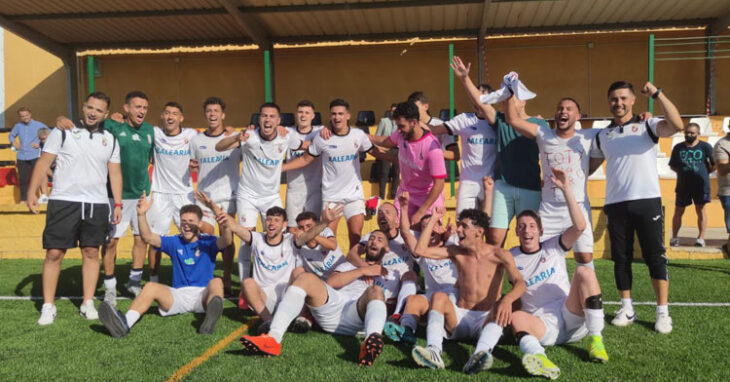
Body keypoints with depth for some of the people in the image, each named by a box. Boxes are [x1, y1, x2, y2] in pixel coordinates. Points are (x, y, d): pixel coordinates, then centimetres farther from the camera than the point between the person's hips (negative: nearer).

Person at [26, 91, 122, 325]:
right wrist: (32, 192, -10)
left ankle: (88, 304, 15)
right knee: (54, 253, -1)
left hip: (97, 205, 3)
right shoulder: (62, 132, 2)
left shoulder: (110, 140, 10)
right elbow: (44, 162, -1)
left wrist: (118, 204, 6)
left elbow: (115, 173, 12)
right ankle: (48, 306, 9)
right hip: (63, 202, -2)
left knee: (91, 252, 5)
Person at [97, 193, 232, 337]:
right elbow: (148, 238, 0)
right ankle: (124, 323, -46)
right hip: (178, 295, 3)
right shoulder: (175, 242, 13)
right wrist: (142, 215, -17)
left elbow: (226, 242, -17)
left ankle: (211, 316, -64)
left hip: (203, 294, -3)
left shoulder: (207, 242, 4)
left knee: (216, 282, -33)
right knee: (151, 286, -21)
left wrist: (225, 227, -39)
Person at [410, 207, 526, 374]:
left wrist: (508, 299, -36)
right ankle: (434, 351, -48)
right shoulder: (457, 252, 10)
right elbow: (420, 250, 3)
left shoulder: (498, 255, 0)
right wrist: (434, 219, 4)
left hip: (487, 320, -2)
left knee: (501, 307, -34)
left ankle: (479, 356, -61)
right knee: (439, 297, -25)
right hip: (460, 318, 3)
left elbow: (520, 282, -13)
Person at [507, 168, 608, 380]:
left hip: (571, 314, 1)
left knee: (584, 271, -25)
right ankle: (539, 358, -63)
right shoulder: (511, 257, 15)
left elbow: (580, 226, -5)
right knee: (516, 318, -34)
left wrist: (566, 189, -13)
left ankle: (596, 340, -24)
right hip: (543, 325, 0)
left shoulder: (553, 247, 11)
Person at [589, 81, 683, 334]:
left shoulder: (647, 126, 3)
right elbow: (588, 167, 18)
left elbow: (677, 125, -17)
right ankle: (627, 309, 19)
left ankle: (663, 312, 9)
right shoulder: (602, 136, 13)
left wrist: (656, 94, -21)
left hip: (647, 201, -3)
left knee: (655, 257, 0)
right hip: (616, 204, 3)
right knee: (621, 259, 8)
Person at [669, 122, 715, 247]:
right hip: (683, 185, 2)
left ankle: (701, 237, 12)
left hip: (700, 184, -1)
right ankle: (674, 237, 12)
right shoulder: (678, 147, 8)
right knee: (678, 211, 4)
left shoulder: (705, 147, 2)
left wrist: (703, 173, -4)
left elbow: (713, 166, 4)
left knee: (700, 210, 5)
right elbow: (672, 166, 13)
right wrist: (683, 171, 1)